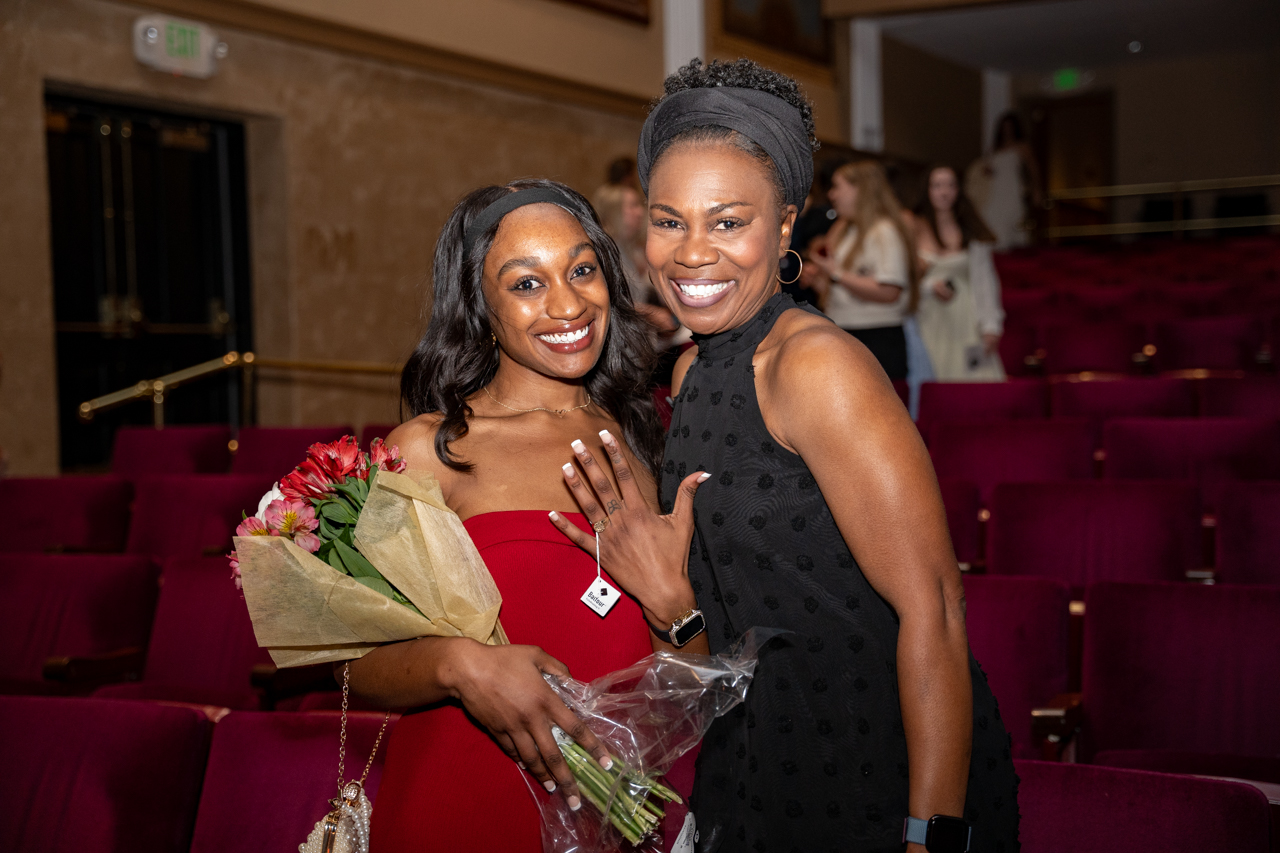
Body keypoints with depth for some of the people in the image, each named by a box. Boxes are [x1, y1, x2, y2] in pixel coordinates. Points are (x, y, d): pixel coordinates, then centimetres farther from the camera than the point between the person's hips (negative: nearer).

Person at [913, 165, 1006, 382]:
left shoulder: (973, 232, 8)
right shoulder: (914, 229, 3)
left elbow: (986, 280, 7)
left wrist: (991, 326, 0)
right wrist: (930, 286, -13)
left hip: (965, 322, 1)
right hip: (929, 321, -1)